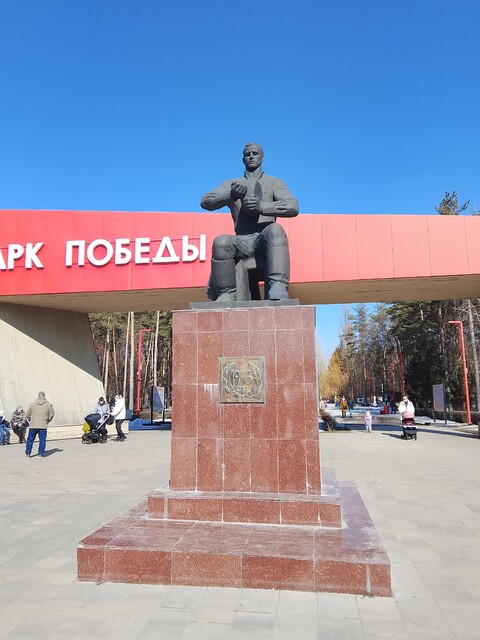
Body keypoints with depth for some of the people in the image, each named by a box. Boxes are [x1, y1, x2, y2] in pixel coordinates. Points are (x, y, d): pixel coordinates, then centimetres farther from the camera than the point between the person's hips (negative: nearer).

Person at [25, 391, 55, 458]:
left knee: (30, 439, 12)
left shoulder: (33, 404, 3)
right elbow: (51, 415, 4)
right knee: (42, 440, 5)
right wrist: (48, 420, 22)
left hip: (33, 425, 1)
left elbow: (28, 414, 8)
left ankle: (27, 453, 15)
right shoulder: (48, 404, 0)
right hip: (43, 426, -1)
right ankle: (41, 453, 4)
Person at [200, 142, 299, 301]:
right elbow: (205, 202, 4)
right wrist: (232, 196, -16)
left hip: (266, 239, -1)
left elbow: (293, 207, -2)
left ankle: (278, 290, -47)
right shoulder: (232, 184, 21)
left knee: (275, 229, -35)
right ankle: (226, 294, -19)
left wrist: (262, 206, -19)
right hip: (242, 242, 1)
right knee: (220, 242, -31)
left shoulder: (274, 183, 17)